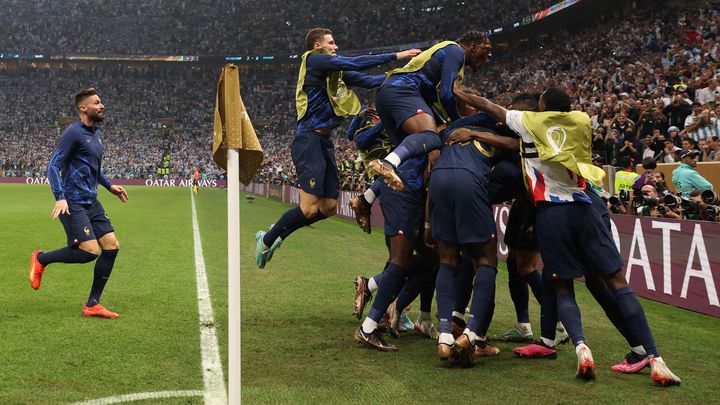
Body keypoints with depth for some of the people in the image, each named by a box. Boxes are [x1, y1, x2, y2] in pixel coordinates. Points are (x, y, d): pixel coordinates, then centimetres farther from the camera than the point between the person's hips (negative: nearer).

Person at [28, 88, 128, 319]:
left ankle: (92, 305, 8)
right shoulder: (73, 133, -11)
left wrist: (109, 186, 25)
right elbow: (54, 165, -15)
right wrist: (60, 197, -25)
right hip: (73, 203, -9)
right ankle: (41, 259, 9)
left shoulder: (97, 134, 16)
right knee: (91, 251, -17)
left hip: (91, 202, 9)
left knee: (112, 246, 0)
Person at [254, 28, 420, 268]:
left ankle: (276, 235, 20)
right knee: (310, 208, -13)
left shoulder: (335, 71, 22)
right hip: (309, 139, -10)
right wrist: (395, 56, -11)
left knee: (328, 207, 8)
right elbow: (354, 63, -12)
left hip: (324, 141, 10)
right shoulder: (313, 59, -4)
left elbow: (368, 81, 20)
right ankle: (267, 240, 6)